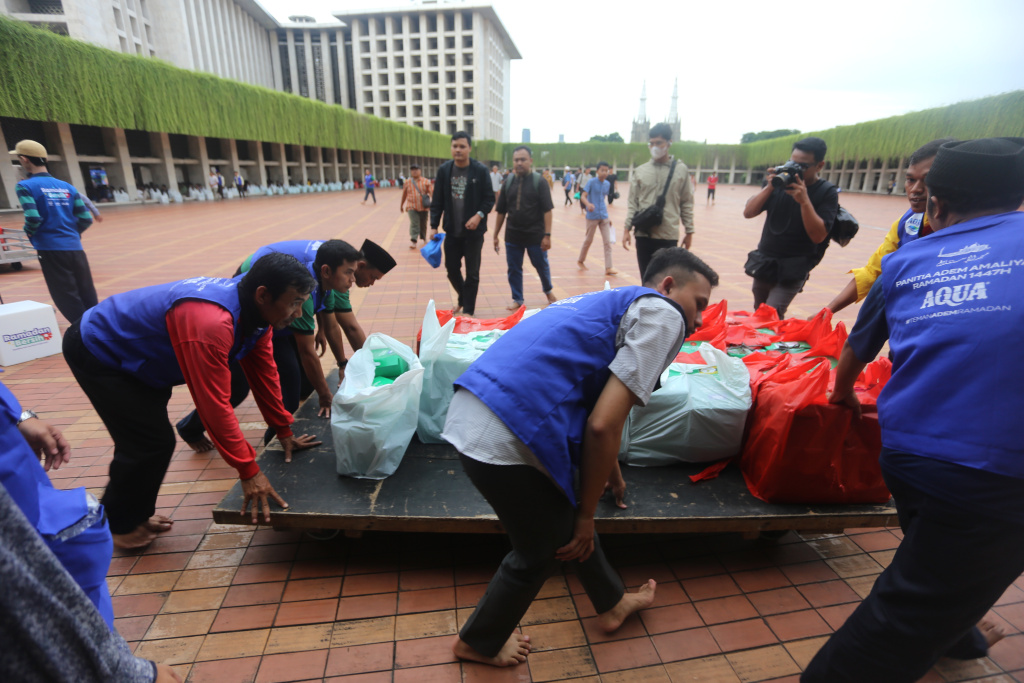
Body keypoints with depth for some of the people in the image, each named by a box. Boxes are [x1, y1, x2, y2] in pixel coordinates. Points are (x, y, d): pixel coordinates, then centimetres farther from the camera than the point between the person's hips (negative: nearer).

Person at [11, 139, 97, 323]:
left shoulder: (25, 186, -5)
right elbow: (86, 219, 5)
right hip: (75, 247, 4)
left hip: (50, 248, -4)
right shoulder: (67, 187, 9)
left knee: (68, 300, 1)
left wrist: (29, 233, 3)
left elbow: (33, 218, -17)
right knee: (89, 299, 8)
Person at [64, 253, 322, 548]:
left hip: (138, 360, 9)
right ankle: (118, 525, 18)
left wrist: (284, 431, 0)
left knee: (157, 440, 13)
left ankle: (136, 514, 34)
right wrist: (249, 471, -31)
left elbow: (264, 372, -4)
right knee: (150, 443, -7)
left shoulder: (256, 312, -12)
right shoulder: (210, 322, -41)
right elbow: (214, 405, -39)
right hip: (94, 351, -8)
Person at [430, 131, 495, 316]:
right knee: (451, 268, 12)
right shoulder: (444, 170, 1)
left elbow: (489, 198, -3)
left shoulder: (480, 170, -7)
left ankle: (468, 310, 18)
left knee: (472, 273, 3)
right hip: (452, 231, 3)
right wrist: (434, 226, -1)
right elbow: (437, 201, 4)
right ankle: (463, 299, 38)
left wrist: (479, 215, -20)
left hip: (474, 231, -3)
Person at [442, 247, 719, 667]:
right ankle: (478, 643, 45)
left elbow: (594, 416, 39)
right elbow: (603, 426, -11)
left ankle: (611, 604, 52)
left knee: (566, 516, 27)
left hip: (469, 412, 9)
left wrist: (612, 475, 53)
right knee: (541, 550, 19)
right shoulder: (663, 315, -1)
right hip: (506, 440, -9)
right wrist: (587, 514, 5)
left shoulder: (610, 303, 26)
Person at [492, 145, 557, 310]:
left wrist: (547, 235, -15)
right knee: (513, 269, 8)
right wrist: (496, 235, 7)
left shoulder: (539, 181, -6)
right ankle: (517, 299, 25)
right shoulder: (508, 182, 4)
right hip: (513, 236, 3)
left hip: (535, 235, -3)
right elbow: (501, 211, 8)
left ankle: (548, 291, 38)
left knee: (542, 266, 12)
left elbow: (547, 210, -9)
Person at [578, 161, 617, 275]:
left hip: (604, 217, 5)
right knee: (588, 240, 8)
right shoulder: (591, 182, -7)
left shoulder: (607, 184, 10)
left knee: (607, 241, -3)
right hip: (592, 216, -5)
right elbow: (583, 196, -15)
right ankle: (580, 261, 30)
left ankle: (608, 268, -3)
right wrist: (588, 204, -36)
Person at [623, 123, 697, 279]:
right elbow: (632, 202, 7)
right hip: (643, 234, 2)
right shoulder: (640, 171, 6)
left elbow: (686, 204, 5)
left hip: (668, 236, -1)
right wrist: (627, 228, -1)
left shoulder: (681, 170, 3)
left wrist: (689, 232, 4)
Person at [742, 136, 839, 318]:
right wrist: (769, 187, -19)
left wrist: (804, 200, -27)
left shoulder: (827, 193, -8)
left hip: (794, 268, -4)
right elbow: (748, 212, -6)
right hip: (764, 262, 4)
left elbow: (818, 236, -18)